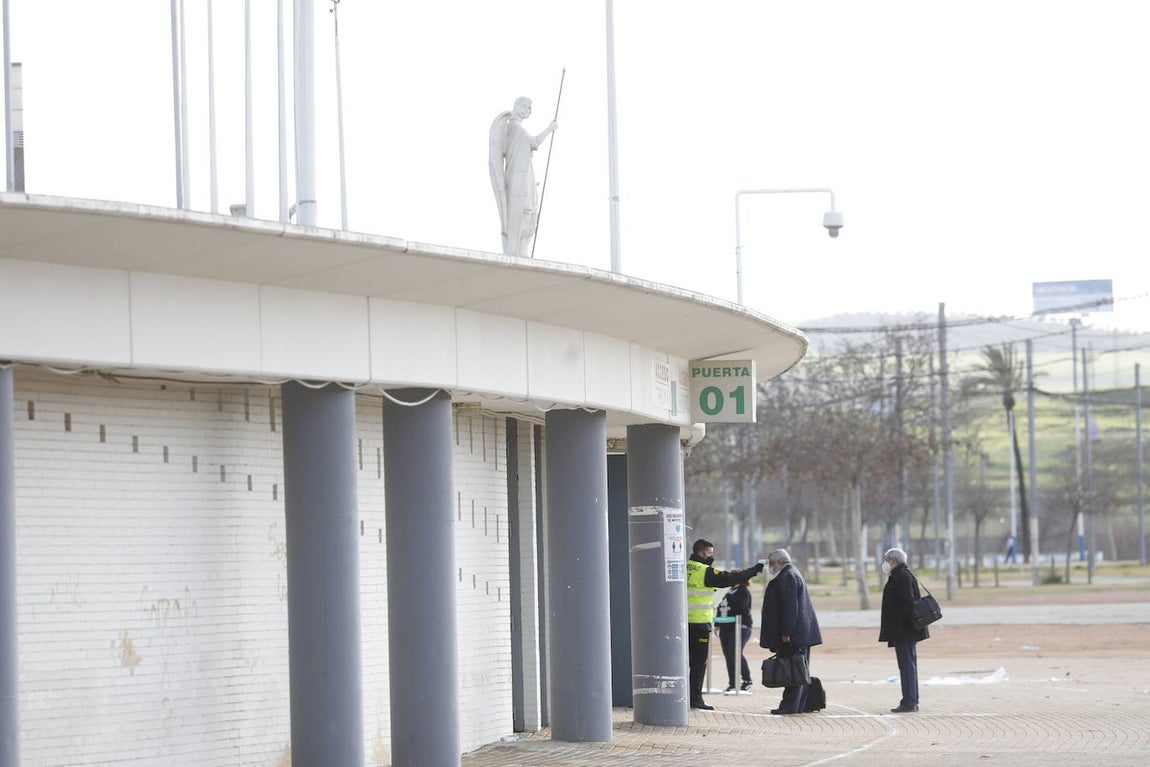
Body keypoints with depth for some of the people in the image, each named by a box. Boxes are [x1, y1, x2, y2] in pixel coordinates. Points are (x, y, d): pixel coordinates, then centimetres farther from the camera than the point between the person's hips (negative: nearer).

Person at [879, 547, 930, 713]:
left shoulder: (901, 576, -14)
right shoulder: (904, 574, 18)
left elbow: (905, 601, -23)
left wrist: (900, 624, -23)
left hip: (903, 630, -11)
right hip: (909, 631, 11)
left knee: (907, 665, -10)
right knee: (909, 664, 13)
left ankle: (909, 703, -10)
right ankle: (911, 701, 18)